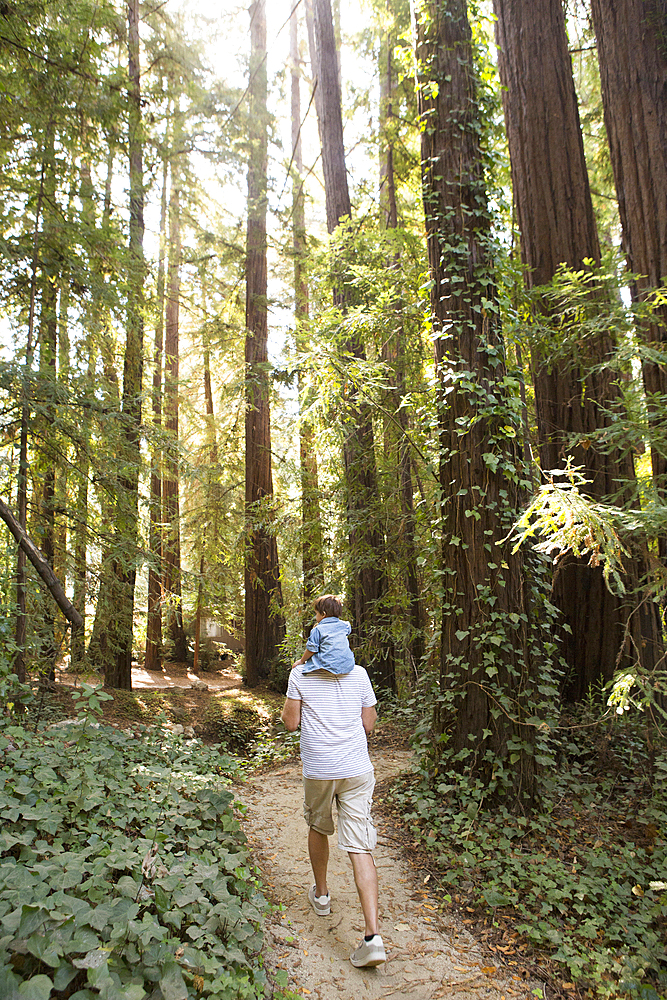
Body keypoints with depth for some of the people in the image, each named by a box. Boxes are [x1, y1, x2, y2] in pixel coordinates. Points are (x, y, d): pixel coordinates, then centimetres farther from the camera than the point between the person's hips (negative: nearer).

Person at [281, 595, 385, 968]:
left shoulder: (301, 675, -2)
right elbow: (369, 724, 7)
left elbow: (291, 722, 2)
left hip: (319, 769, 0)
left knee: (318, 828, 26)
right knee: (360, 847, -1)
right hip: (357, 769, 1)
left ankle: (321, 894, 44)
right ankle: (373, 935, -10)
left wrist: (296, 675, 10)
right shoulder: (359, 674, 3)